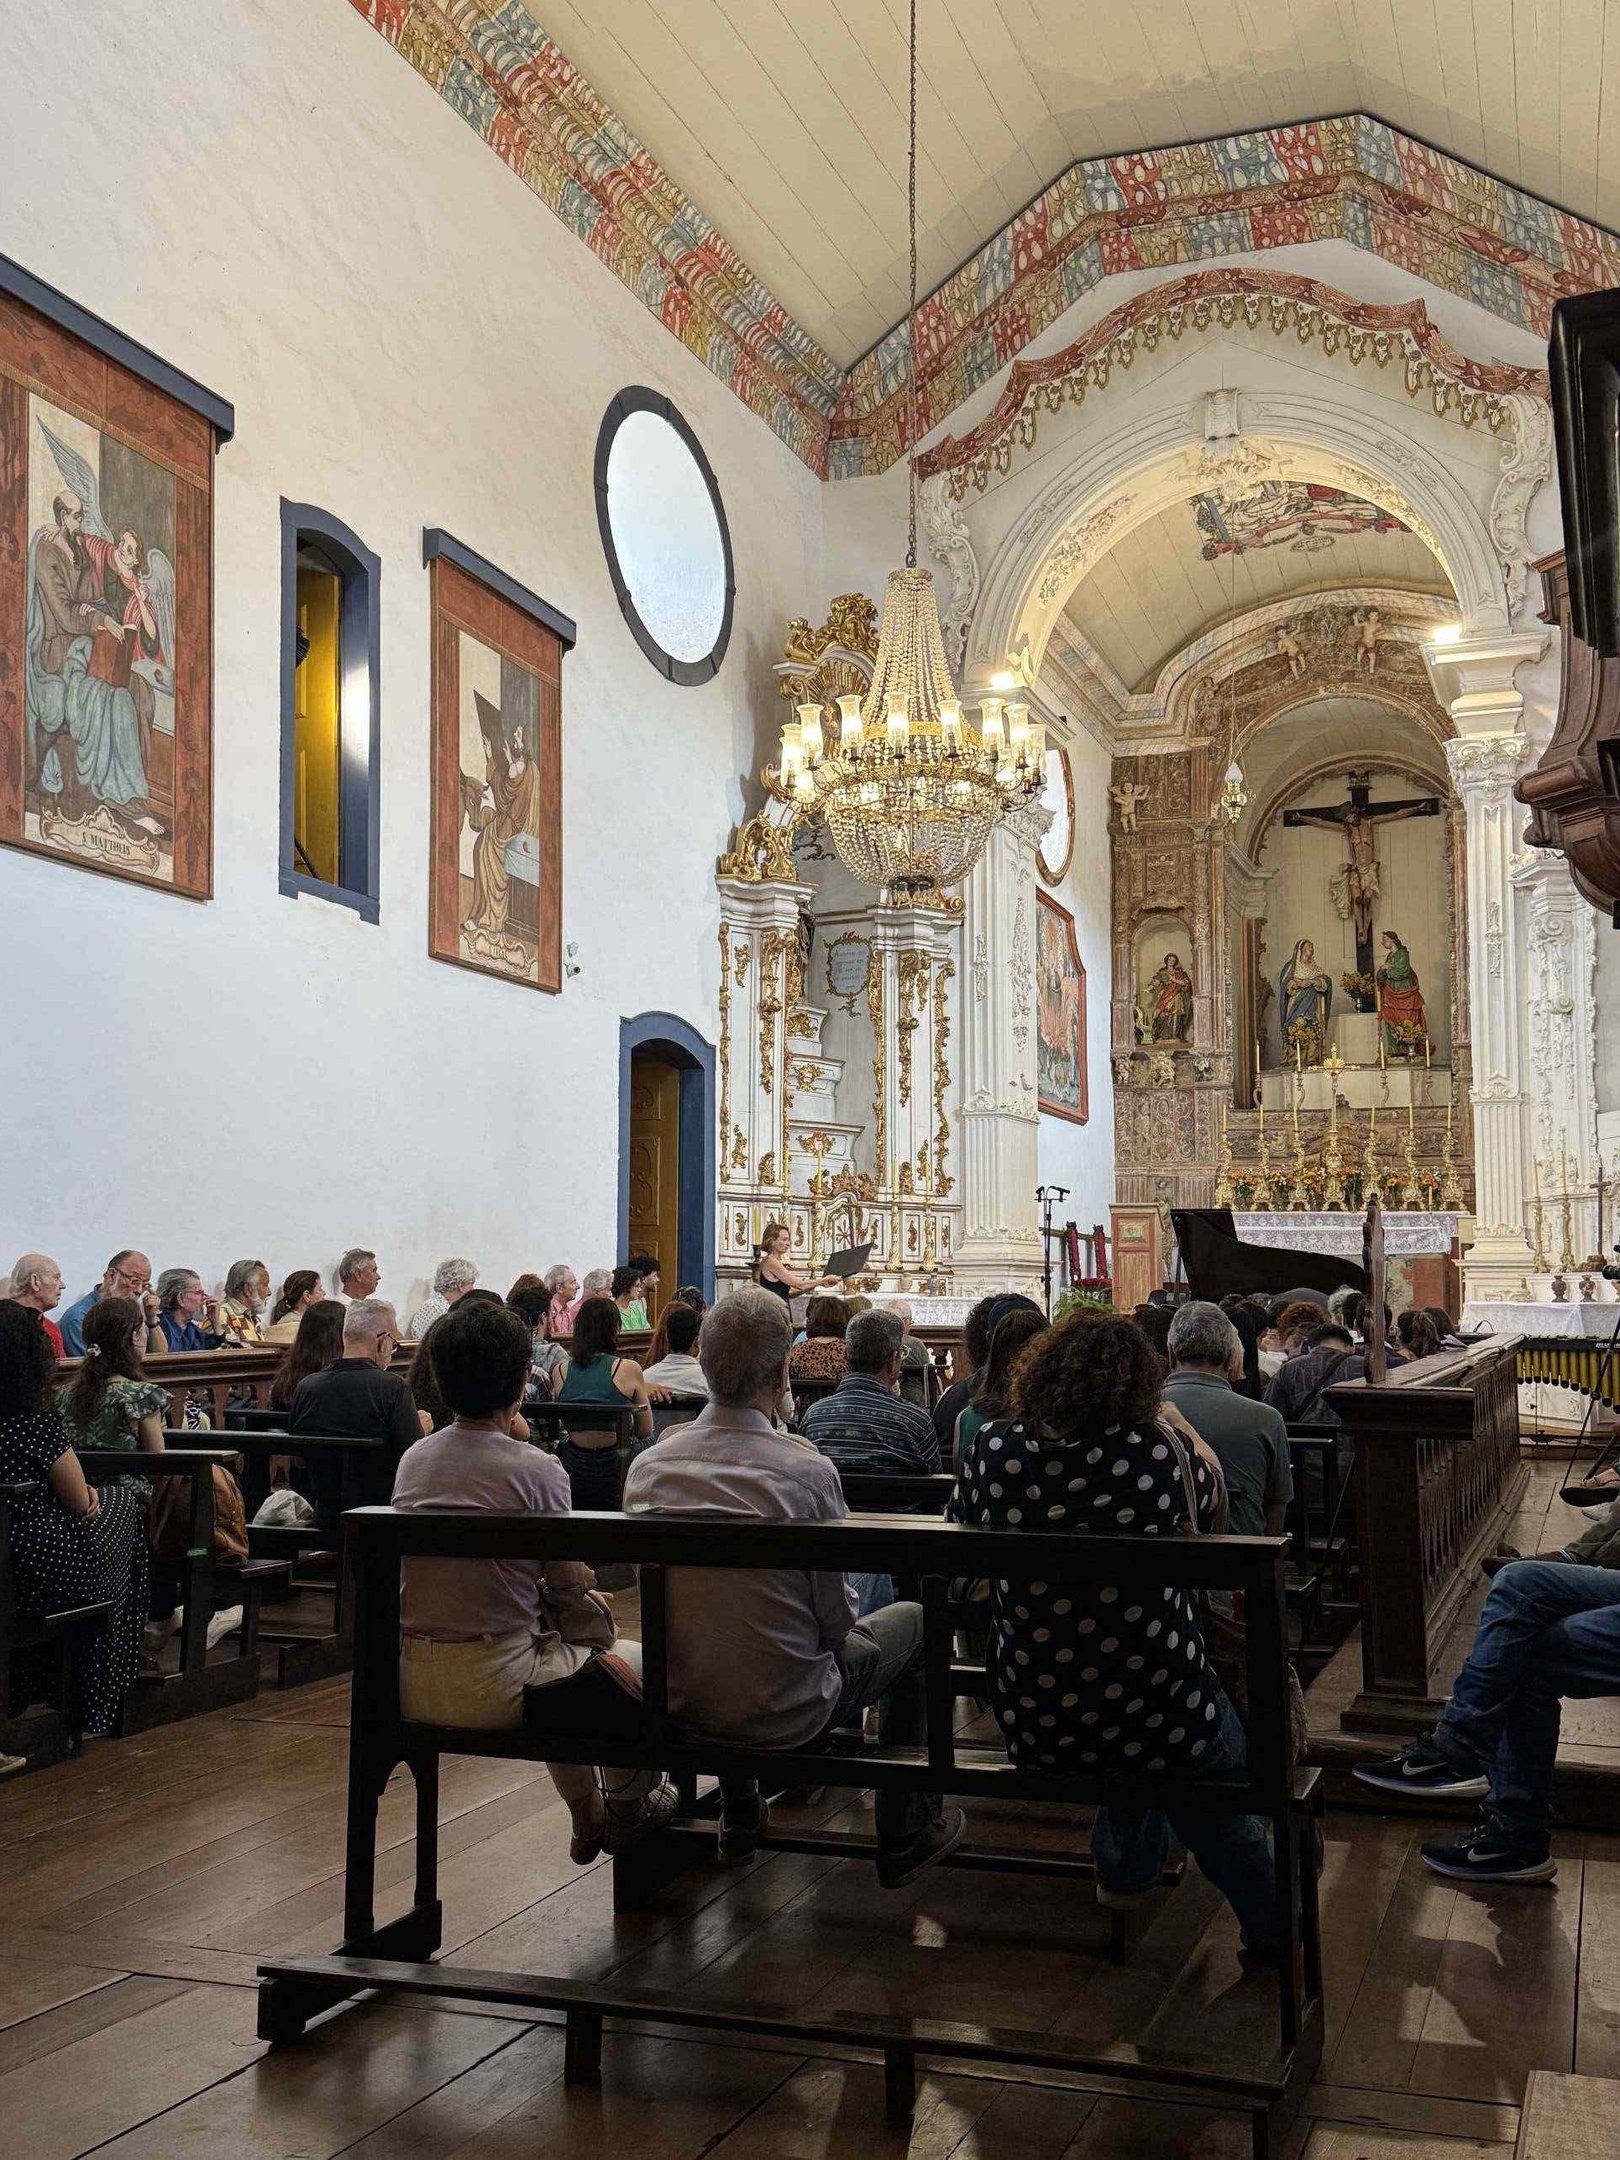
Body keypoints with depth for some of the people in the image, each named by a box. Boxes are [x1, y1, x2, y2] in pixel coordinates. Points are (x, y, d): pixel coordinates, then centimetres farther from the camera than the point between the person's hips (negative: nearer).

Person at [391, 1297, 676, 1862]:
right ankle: (628, 1810, 40)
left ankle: (585, 1810, 48)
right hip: (491, 1689, -7)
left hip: (411, 1685, 7)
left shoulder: (412, 1460, 2)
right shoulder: (535, 1469, -18)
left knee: (557, 1647, 35)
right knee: (640, 1659, 17)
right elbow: (571, 1582, -7)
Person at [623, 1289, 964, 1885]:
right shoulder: (807, 1469, -22)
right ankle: (905, 1836, 28)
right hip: (788, 1713, -4)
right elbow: (837, 1619, -12)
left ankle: (738, 1820, 44)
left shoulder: (646, 1467, -9)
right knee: (913, 1620, 20)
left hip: (680, 1702, 5)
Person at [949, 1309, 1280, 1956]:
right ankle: (1268, 1925, 40)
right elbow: (1212, 1499, 8)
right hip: (1154, 1724, -3)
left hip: (1033, 1728, 3)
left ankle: (1126, 1868, 46)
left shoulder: (990, 1450, -11)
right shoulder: (1161, 1452, -16)